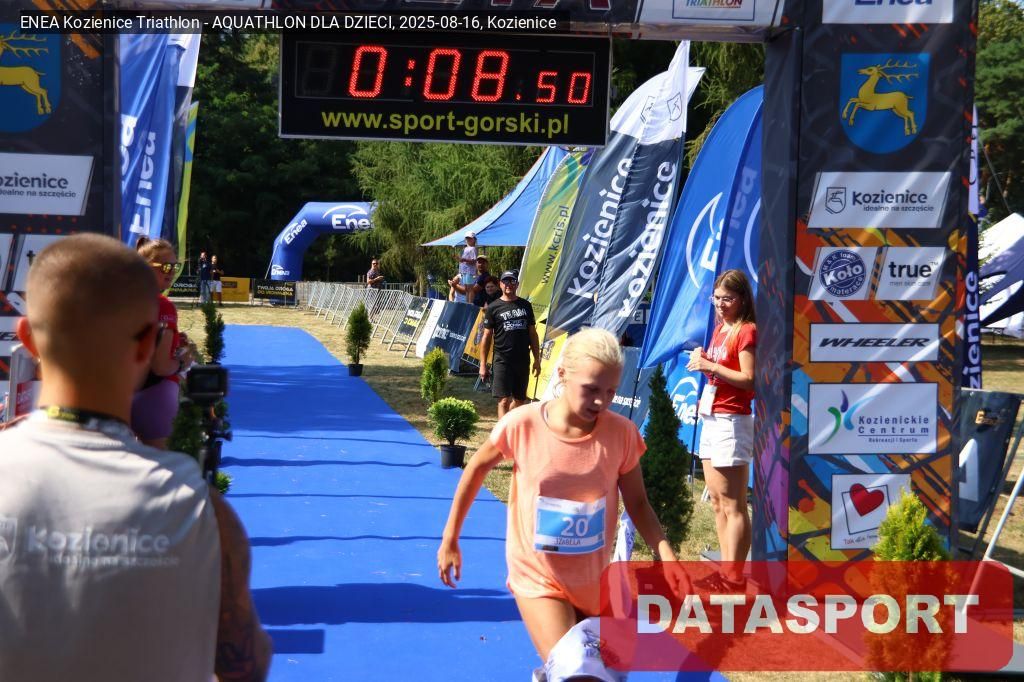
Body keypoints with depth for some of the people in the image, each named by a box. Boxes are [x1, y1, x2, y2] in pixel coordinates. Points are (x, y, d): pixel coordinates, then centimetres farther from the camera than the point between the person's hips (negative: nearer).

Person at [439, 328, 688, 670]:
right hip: (538, 579, -3)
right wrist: (450, 540, 4)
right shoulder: (523, 424, -17)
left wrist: (666, 555, -18)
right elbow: (478, 467, 0)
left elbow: (637, 503, -2)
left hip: (595, 583, 3)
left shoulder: (622, 433, -13)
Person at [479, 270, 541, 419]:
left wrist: (537, 359, 9)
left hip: (523, 361, 4)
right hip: (502, 361, -4)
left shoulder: (525, 305, 10)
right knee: (504, 401, -10)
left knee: (520, 400, 12)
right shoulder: (493, 308, 0)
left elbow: (533, 333, 14)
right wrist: (483, 364, -4)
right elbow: (486, 337, 0)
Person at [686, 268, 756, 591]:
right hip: (711, 417, 10)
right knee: (717, 502, 11)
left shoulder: (746, 331, -11)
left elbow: (748, 379, -17)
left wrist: (711, 366, -18)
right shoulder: (719, 328, 16)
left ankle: (734, 577, -4)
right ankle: (726, 572, 17)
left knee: (733, 505, -7)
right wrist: (701, 360, 5)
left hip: (732, 421, -10)